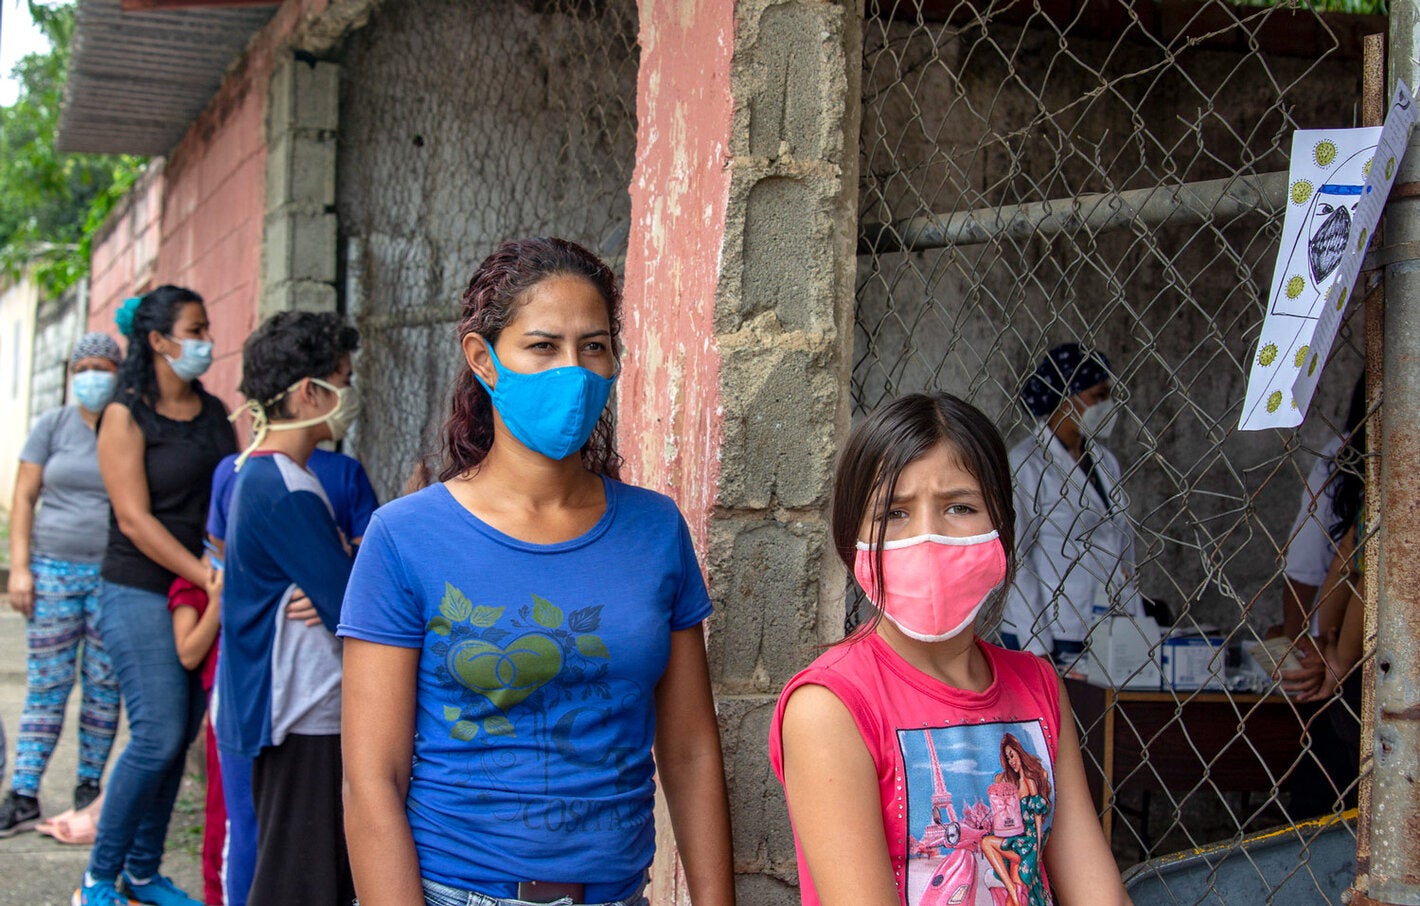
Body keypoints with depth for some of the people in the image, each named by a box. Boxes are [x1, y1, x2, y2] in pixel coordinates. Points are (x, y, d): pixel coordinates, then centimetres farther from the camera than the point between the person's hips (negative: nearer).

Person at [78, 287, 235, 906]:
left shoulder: (214, 412, 10)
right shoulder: (127, 417, -7)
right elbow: (134, 517, -14)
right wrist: (205, 573, -21)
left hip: (204, 593, 6)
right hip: (142, 594, -6)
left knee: (180, 738, 8)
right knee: (158, 737, -11)